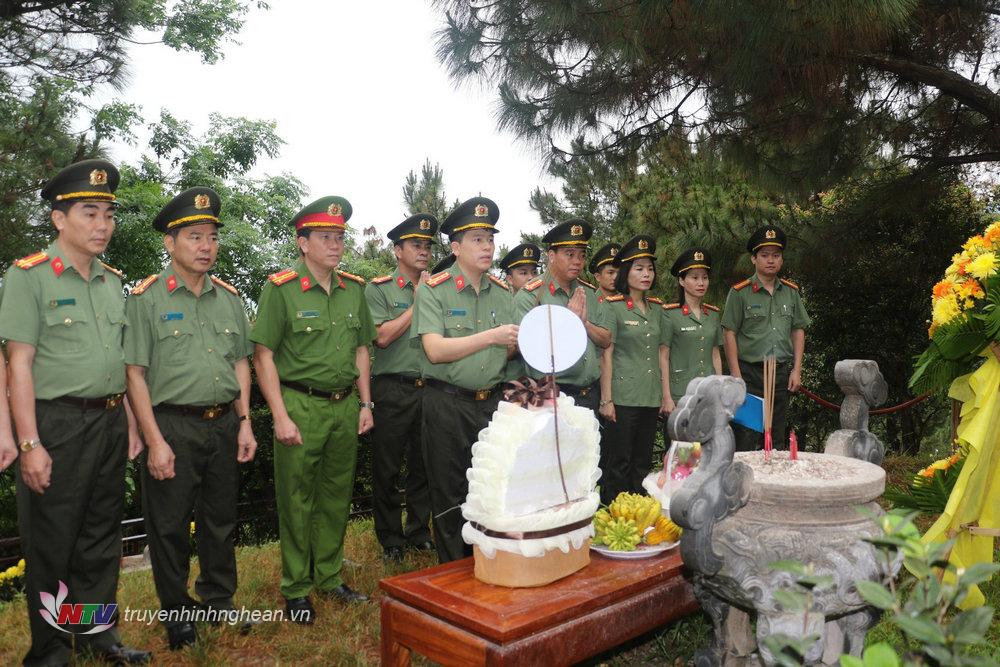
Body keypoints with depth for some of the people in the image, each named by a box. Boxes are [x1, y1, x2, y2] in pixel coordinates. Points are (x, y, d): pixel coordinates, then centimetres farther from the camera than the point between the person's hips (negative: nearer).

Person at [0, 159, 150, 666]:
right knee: (51, 543, 6)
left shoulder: (112, 281, 11)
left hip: (110, 423, 6)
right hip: (58, 425, -6)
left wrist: (130, 423, 12)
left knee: (102, 534, 15)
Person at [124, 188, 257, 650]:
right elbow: (135, 373, -9)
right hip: (172, 426, -4)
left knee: (221, 519, 16)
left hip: (223, 425, 5)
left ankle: (220, 601, 33)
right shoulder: (146, 298, -6)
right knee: (170, 525, 7)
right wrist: (155, 441, -13)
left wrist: (244, 422, 7)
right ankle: (175, 612, 26)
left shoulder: (229, 297, 9)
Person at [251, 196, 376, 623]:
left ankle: (329, 577, 30)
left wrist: (365, 403, 10)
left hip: (345, 405, 5)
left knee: (337, 496, 14)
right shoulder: (281, 289, -7)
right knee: (296, 500, 5)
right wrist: (280, 416, -14)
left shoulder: (354, 289, 9)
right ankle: (296, 589, 20)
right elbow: (263, 355, -9)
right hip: (300, 406, -5)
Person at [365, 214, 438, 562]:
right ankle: (390, 537, 20)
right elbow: (383, 336, -13)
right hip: (394, 389, -4)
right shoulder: (379, 289, -1)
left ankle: (419, 530, 27)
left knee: (423, 465, 12)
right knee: (388, 468, 6)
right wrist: (417, 303, -9)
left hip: (429, 387, 4)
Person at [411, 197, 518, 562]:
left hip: (492, 402, 5)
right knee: (450, 495, 6)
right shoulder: (434, 290, -7)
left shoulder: (502, 292, 9)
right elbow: (435, 350, -18)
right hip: (448, 405, -4)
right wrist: (491, 336, -21)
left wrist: (515, 345, -9)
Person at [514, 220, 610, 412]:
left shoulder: (588, 293, 10)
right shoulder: (529, 295, -10)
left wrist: (585, 323, -10)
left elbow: (605, 340, 8)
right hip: (552, 395, -6)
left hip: (590, 394, 6)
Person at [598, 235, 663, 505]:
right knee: (618, 464, 1)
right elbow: (606, 354, -8)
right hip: (622, 397, -6)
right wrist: (606, 400, -11)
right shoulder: (612, 306, -6)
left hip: (651, 398, 6)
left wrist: (665, 393, 13)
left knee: (643, 462, 13)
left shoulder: (657, 308, 12)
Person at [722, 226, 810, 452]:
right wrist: (736, 375, -11)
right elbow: (729, 334, -7)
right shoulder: (740, 292, -5)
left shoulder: (791, 292, 9)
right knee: (745, 441, -5)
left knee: (776, 441, 12)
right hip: (750, 372, -5)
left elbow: (798, 330, 14)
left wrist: (796, 370, 6)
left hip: (781, 373, 5)